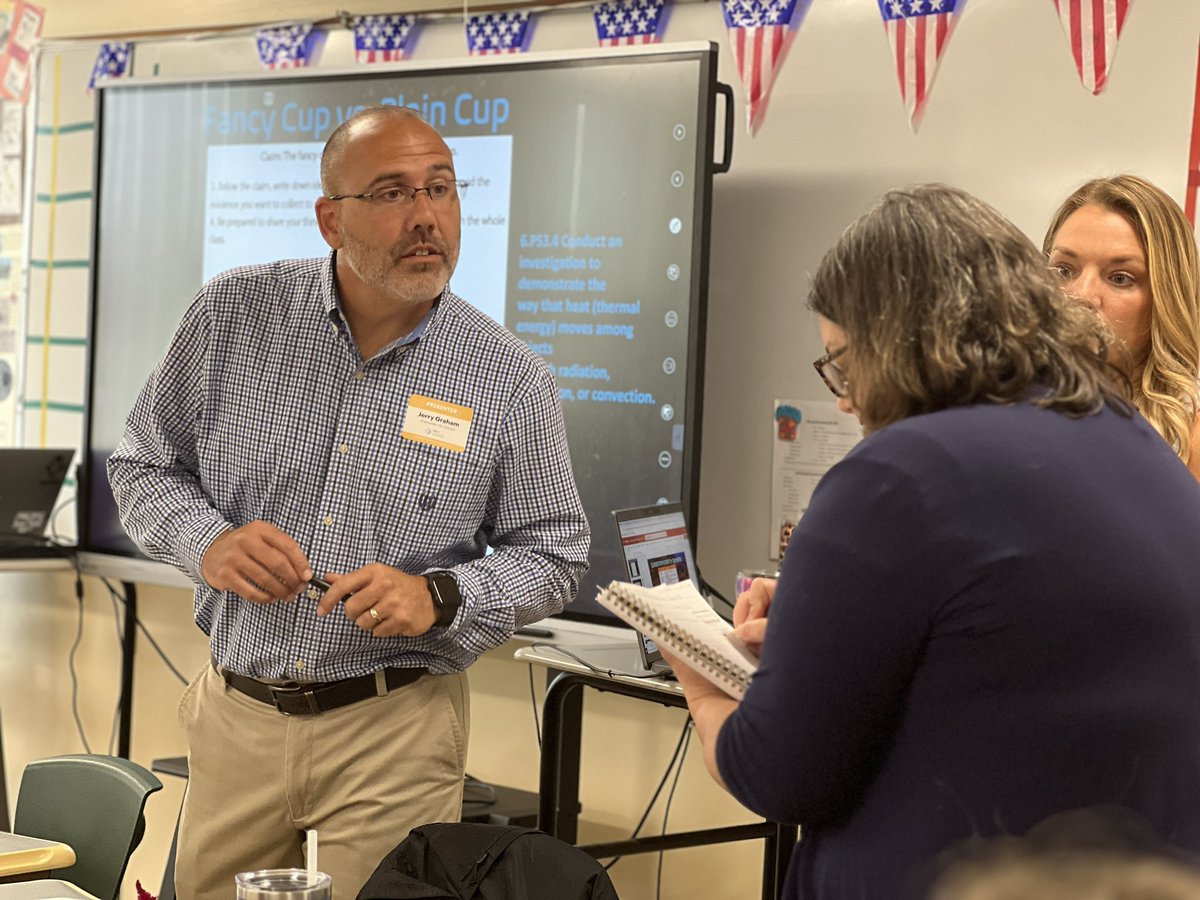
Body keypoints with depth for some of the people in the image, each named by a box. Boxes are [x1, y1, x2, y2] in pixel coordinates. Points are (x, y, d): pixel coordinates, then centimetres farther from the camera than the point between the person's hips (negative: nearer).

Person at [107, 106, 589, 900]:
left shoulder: (512, 381, -6)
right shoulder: (235, 315, -3)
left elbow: (553, 555, 1)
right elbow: (144, 464, 7)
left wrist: (439, 597, -17)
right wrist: (206, 542, -13)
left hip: (395, 730, -2)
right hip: (235, 715, 2)